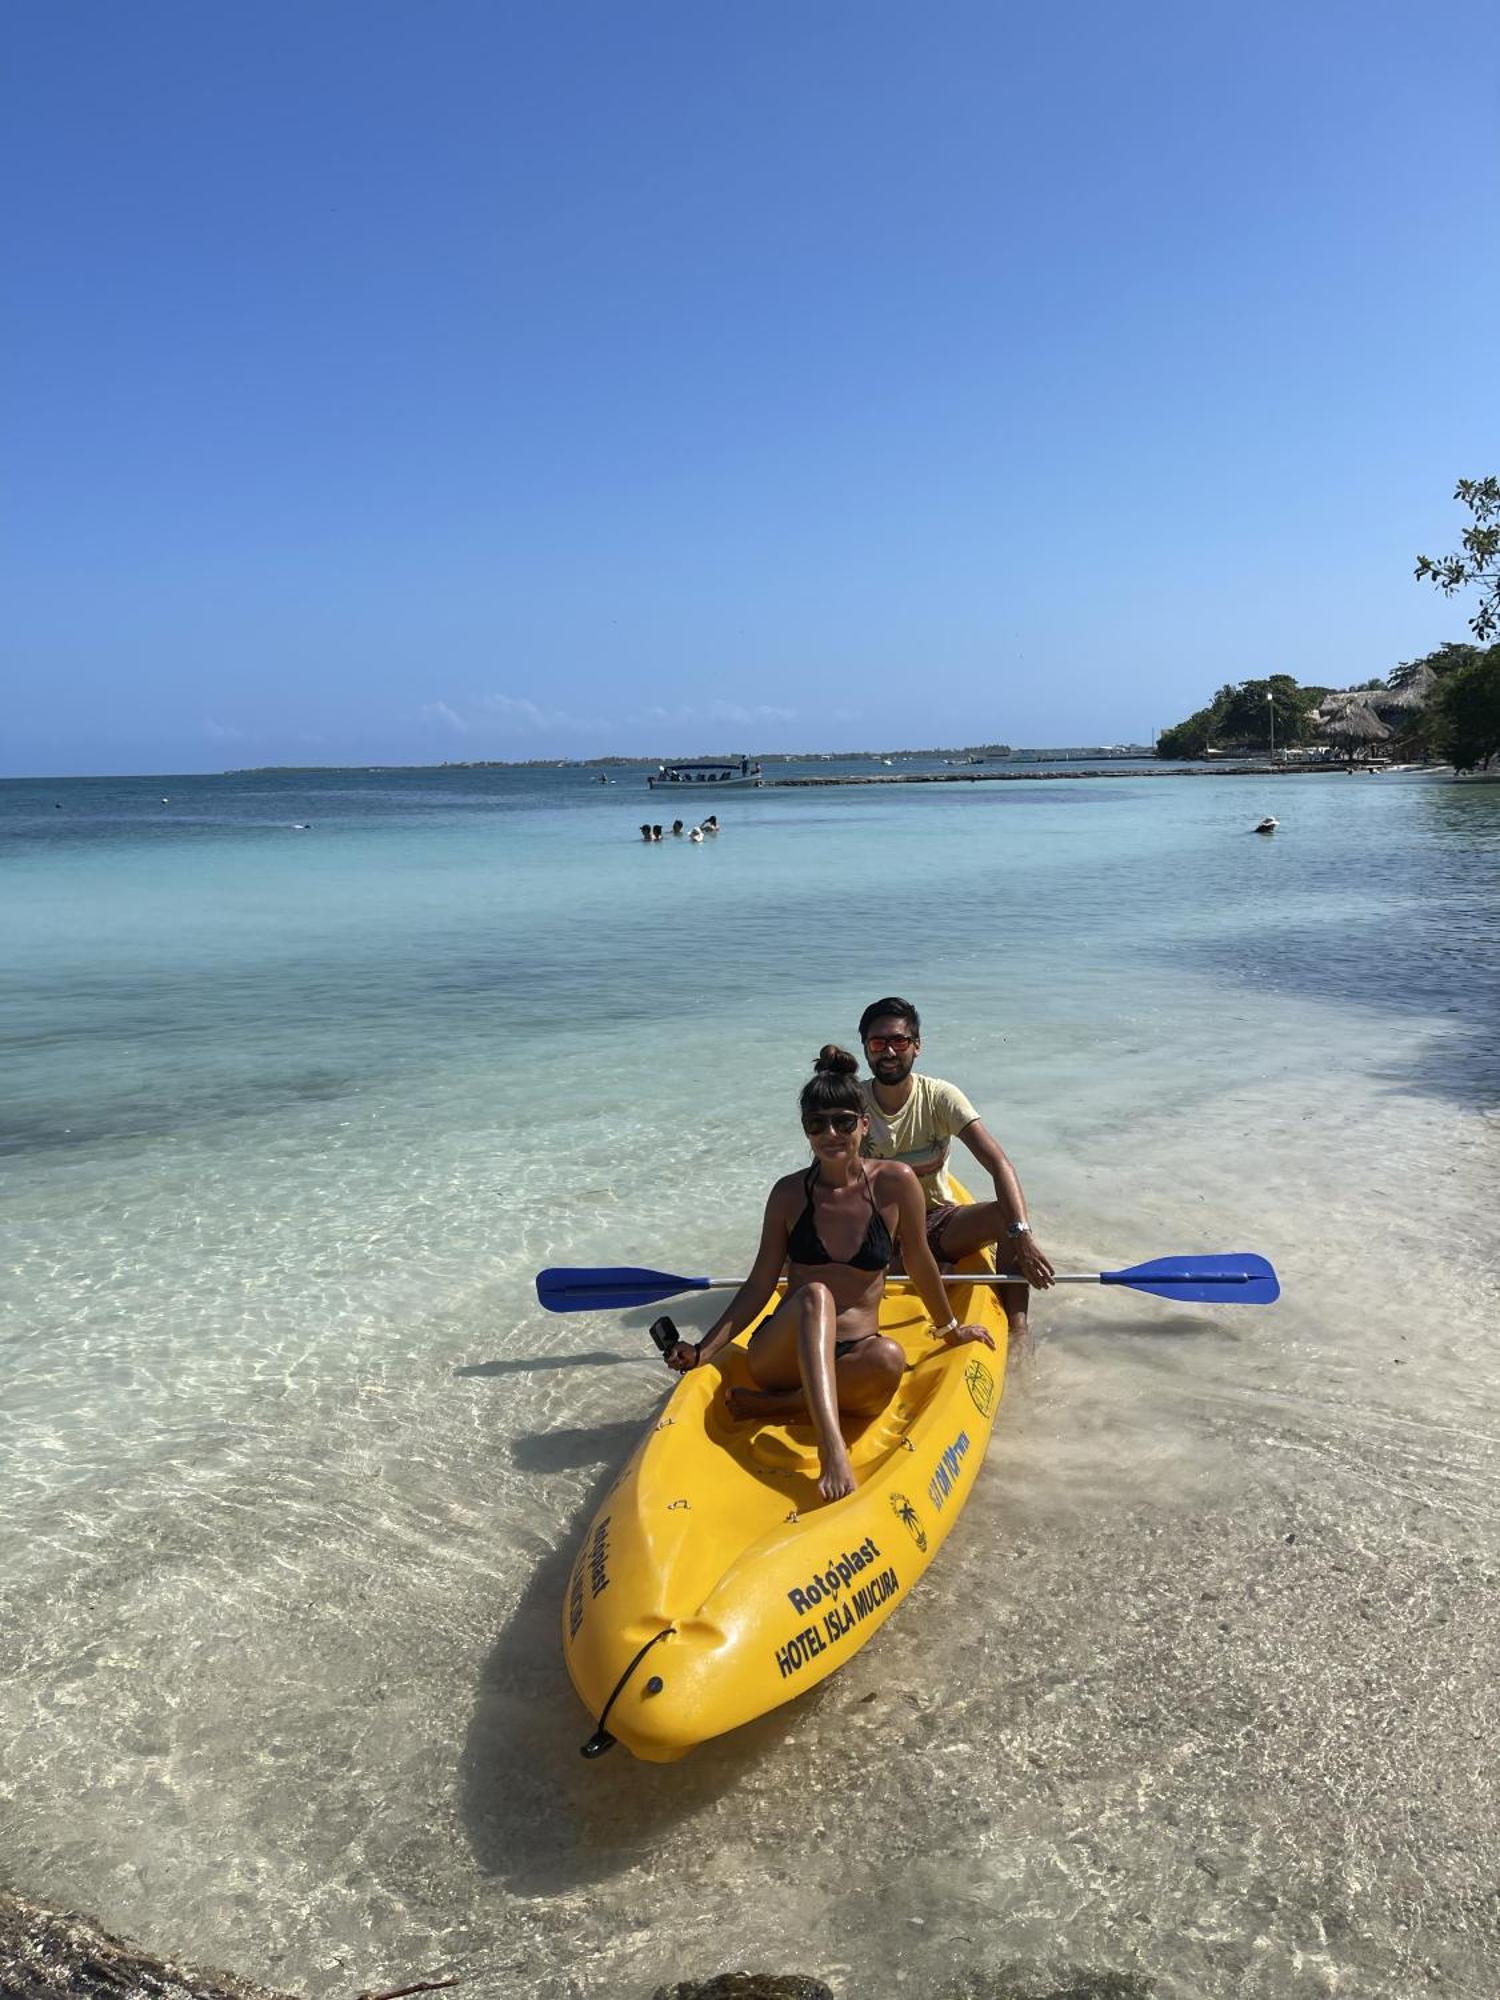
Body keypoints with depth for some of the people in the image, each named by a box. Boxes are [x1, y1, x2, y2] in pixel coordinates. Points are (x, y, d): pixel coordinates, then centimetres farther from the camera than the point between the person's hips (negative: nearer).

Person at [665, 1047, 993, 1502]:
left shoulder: (895, 1183, -3)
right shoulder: (790, 1193, -1)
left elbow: (920, 1265, 10)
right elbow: (759, 1285, 2)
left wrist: (950, 1330, 21)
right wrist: (703, 1351, -7)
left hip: (848, 1361, 0)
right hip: (782, 1354, 0)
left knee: (888, 1358, -36)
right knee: (814, 1295, -34)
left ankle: (771, 1405, -20)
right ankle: (831, 1446, -49)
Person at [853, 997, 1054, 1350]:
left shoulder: (940, 1097, -13)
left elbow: (999, 1165, -24)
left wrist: (1022, 1236, -39)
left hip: (935, 1221, 0)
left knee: (1009, 1216, -28)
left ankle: (1017, 1328, -24)